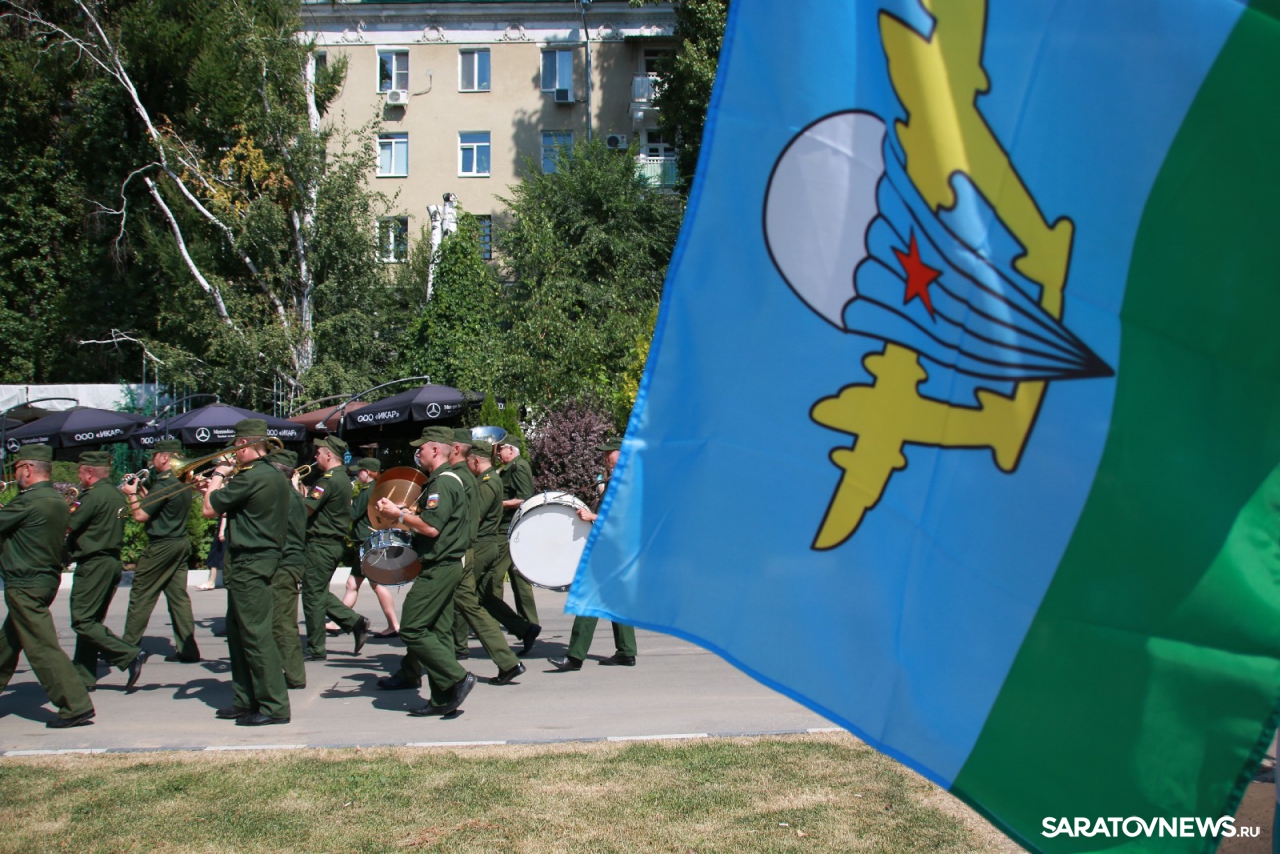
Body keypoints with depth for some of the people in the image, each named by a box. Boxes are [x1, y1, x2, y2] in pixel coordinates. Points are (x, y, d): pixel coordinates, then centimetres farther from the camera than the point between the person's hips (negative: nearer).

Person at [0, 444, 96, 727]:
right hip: (47, 579, 10)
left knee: (42, 646, -8)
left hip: (25, 585, -10)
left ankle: (76, 706, -11)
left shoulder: (29, 501, -20)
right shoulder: (58, 501, 9)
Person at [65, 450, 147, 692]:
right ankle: (84, 676, 17)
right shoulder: (116, 494, 13)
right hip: (113, 561, 10)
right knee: (90, 621, 14)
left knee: (82, 622, -7)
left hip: (94, 564, -10)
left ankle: (130, 655, -15)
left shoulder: (93, 496, -16)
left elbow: (67, 527, -15)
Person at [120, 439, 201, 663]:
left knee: (141, 597, 2)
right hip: (181, 543, 9)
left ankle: (128, 647, 9)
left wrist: (132, 494, -4)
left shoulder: (164, 484, -18)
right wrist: (141, 490, 10)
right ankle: (187, 649, 5)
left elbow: (140, 515, -18)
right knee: (178, 596, 7)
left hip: (161, 546, -8)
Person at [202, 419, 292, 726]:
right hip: (265, 559, 10)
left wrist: (217, 476, 0)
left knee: (256, 635, -7)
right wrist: (223, 483, 15)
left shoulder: (250, 478, -20)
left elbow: (209, 510, -14)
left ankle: (274, 707, -4)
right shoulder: (275, 477, 11)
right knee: (238, 631, 18)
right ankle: (247, 701, 25)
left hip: (249, 564, -10)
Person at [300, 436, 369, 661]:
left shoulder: (328, 480, -18)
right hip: (335, 543, 10)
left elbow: (305, 509, -23)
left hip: (321, 545, -10)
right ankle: (355, 622, 10)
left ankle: (315, 649, 7)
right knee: (320, 593, 19)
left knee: (313, 596, 0)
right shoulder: (343, 479, 14)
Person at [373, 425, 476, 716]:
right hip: (444, 567, 11)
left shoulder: (443, 482, -16)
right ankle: (444, 698, 13)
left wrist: (398, 514, -13)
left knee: (411, 629, -11)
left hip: (439, 569, -11)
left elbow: (431, 528, -24)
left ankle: (457, 679, -11)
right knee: (437, 632, 11)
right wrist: (402, 512, 12)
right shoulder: (445, 480, 17)